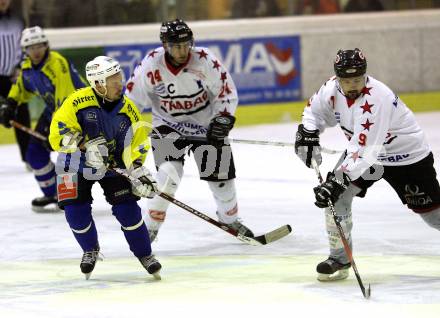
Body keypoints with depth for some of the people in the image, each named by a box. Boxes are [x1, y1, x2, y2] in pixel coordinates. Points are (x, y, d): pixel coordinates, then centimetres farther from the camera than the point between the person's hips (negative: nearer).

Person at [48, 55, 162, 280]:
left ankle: (144, 254, 9)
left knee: (127, 208, -10)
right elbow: (58, 132, -26)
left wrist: (140, 173, -20)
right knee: (76, 211, -9)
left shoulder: (128, 110, -11)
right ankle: (90, 251, 20)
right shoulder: (78, 101, -23)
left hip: (112, 166, 2)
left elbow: (136, 145, -6)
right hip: (76, 164, -2)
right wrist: (86, 145, -38)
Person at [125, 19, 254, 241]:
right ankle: (151, 228, -5)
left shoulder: (205, 60, -21)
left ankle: (230, 219, 32)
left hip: (205, 123, 1)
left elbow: (226, 91, -8)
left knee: (220, 174, 4)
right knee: (168, 174, -20)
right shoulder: (151, 65, -21)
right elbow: (132, 98, -8)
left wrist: (224, 118, -20)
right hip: (167, 125, -1)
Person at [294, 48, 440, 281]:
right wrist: (307, 133, -11)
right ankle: (339, 258, -1)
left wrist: (338, 181, -46)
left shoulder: (376, 99, -37)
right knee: (336, 196, -13)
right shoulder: (332, 88, -16)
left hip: (407, 155, -6)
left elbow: (364, 151, -41)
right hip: (364, 150, 6)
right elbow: (315, 110, 7)